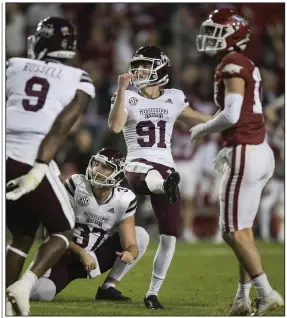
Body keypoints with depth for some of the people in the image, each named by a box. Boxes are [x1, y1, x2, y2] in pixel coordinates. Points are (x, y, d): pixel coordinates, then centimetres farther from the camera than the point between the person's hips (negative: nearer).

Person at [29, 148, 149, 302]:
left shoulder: (125, 200, -10)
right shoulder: (75, 185, -17)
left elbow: (130, 245, -13)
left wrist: (130, 253, -37)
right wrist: (81, 254, -26)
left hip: (95, 257, 4)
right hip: (68, 254, -4)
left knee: (140, 236, -10)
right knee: (40, 292, -31)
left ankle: (108, 288, -6)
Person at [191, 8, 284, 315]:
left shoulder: (233, 65, -14)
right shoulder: (246, 66, 15)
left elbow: (231, 115, -21)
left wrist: (203, 128, -5)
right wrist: (229, 150, 22)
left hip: (245, 153, -10)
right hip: (261, 151, 10)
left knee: (234, 232, -4)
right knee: (243, 229, 13)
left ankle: (266, 293, -4)